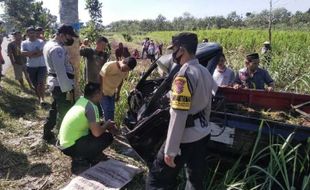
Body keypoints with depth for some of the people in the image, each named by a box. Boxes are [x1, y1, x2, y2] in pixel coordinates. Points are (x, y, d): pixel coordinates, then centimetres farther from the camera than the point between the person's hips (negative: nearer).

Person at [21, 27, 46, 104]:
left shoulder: (41, 42, -2)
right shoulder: (24, 43, 3)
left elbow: (42, 53, -17)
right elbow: (23, 53, -13)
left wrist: (30, 54, -15)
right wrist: (35, 51, -18)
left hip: (41, 66, -3)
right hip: (31, 67, 3)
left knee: (41, 83, -15)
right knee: (35, 84, 12)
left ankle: (42, 98, -10)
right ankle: (39, 98, 26)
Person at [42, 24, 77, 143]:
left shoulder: (49, 44, 12)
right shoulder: (57, 49, -22)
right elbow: (61, 72, -27)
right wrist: (68, 90, -25)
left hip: (54, 83, 10)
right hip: (61, 85, -10)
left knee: (55, 109, 22)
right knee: (65, 113, 1)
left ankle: (47, 134, 35)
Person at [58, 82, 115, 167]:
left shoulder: (81, 100, 4)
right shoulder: (91, 107, -21)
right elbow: (97, 133, -23)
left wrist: (105, 124, 7)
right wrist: (106, 124, -3)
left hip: (65, 143, 9)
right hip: (70, 147, -9)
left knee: (99, 125, 16)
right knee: (108, 137, -10)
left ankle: (79, 155, 15)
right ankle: (81, 157, 1)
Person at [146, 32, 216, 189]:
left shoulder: (184, 75, -21)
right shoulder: (205, 72, 8)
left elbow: (178, 116, -25)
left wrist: (170, 150, -20)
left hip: (185, 138, -9)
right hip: (202, 135, 9)